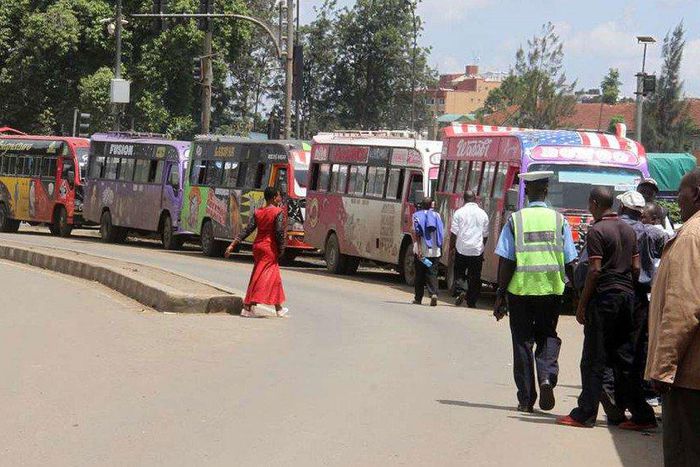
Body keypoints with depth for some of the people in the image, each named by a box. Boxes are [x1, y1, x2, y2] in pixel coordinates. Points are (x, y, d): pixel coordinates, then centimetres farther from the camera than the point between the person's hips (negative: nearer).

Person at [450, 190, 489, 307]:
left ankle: (461, 290, -12)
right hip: (478, 250, 2)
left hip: (462, 249, -2)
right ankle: (472, 301, 8)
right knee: (475, 277, 8)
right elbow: (485, 235, 10)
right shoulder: (483, 214, 4)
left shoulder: (459, 212, -5)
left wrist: (451, 247, 7)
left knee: (459, 272, 12)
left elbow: (454, 233, -4)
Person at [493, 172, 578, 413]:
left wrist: (500, 294, 0)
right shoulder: (559, 220, 0)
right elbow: (570, 262, 1)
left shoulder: (515, 220, -4)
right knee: (547, 336, 17)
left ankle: (526, 399, 9)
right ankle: (547, 377, -9)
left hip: (520, 290, -1)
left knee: (522, 341, 9)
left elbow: (505, 261, -6)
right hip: (551, 291, 1)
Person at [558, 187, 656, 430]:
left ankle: (585, 414, 1)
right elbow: (636, 267, 12)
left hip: (605, 295, -7)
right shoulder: (628, 230, 12)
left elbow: (595, 270, -15)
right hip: (627, 296, 7)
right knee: (625, 357, 11)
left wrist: (581, 304, -10)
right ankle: (641, 413, 9)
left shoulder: (597, 231, -10)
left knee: (593, 359, -1)